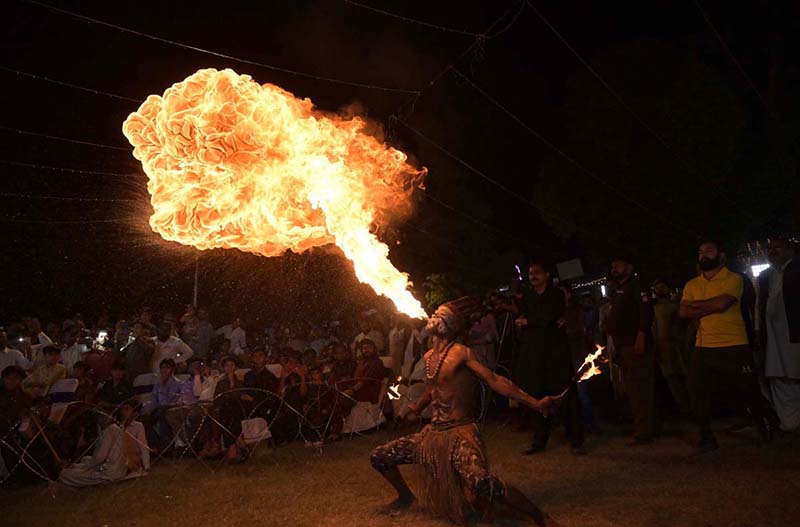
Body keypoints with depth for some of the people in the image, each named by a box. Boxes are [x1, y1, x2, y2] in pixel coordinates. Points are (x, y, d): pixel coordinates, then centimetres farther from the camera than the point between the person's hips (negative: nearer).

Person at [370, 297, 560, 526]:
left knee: (481, 483, -35)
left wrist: (535, 403, -25)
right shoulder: (428, 356, 9)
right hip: (433, 432, 8)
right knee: (378, 457, 6)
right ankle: (406, 496, 35)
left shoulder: (460, 352, -12)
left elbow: (495, 381, -17)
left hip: (460, 433, -7)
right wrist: (417, 408, 47)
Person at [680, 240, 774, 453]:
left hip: (735, 346, -3)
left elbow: (722, 302, -19)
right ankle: (706, 438, 8)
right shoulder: (691, 285, 12)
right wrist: (710, 307, -12)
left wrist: (695, 305, -5)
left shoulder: (733, 279, -2)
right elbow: (684, 312, -1)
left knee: (749, 390, 11)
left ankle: (762, 424, 40)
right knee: (697, 393, -6)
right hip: (704, 348, 3)